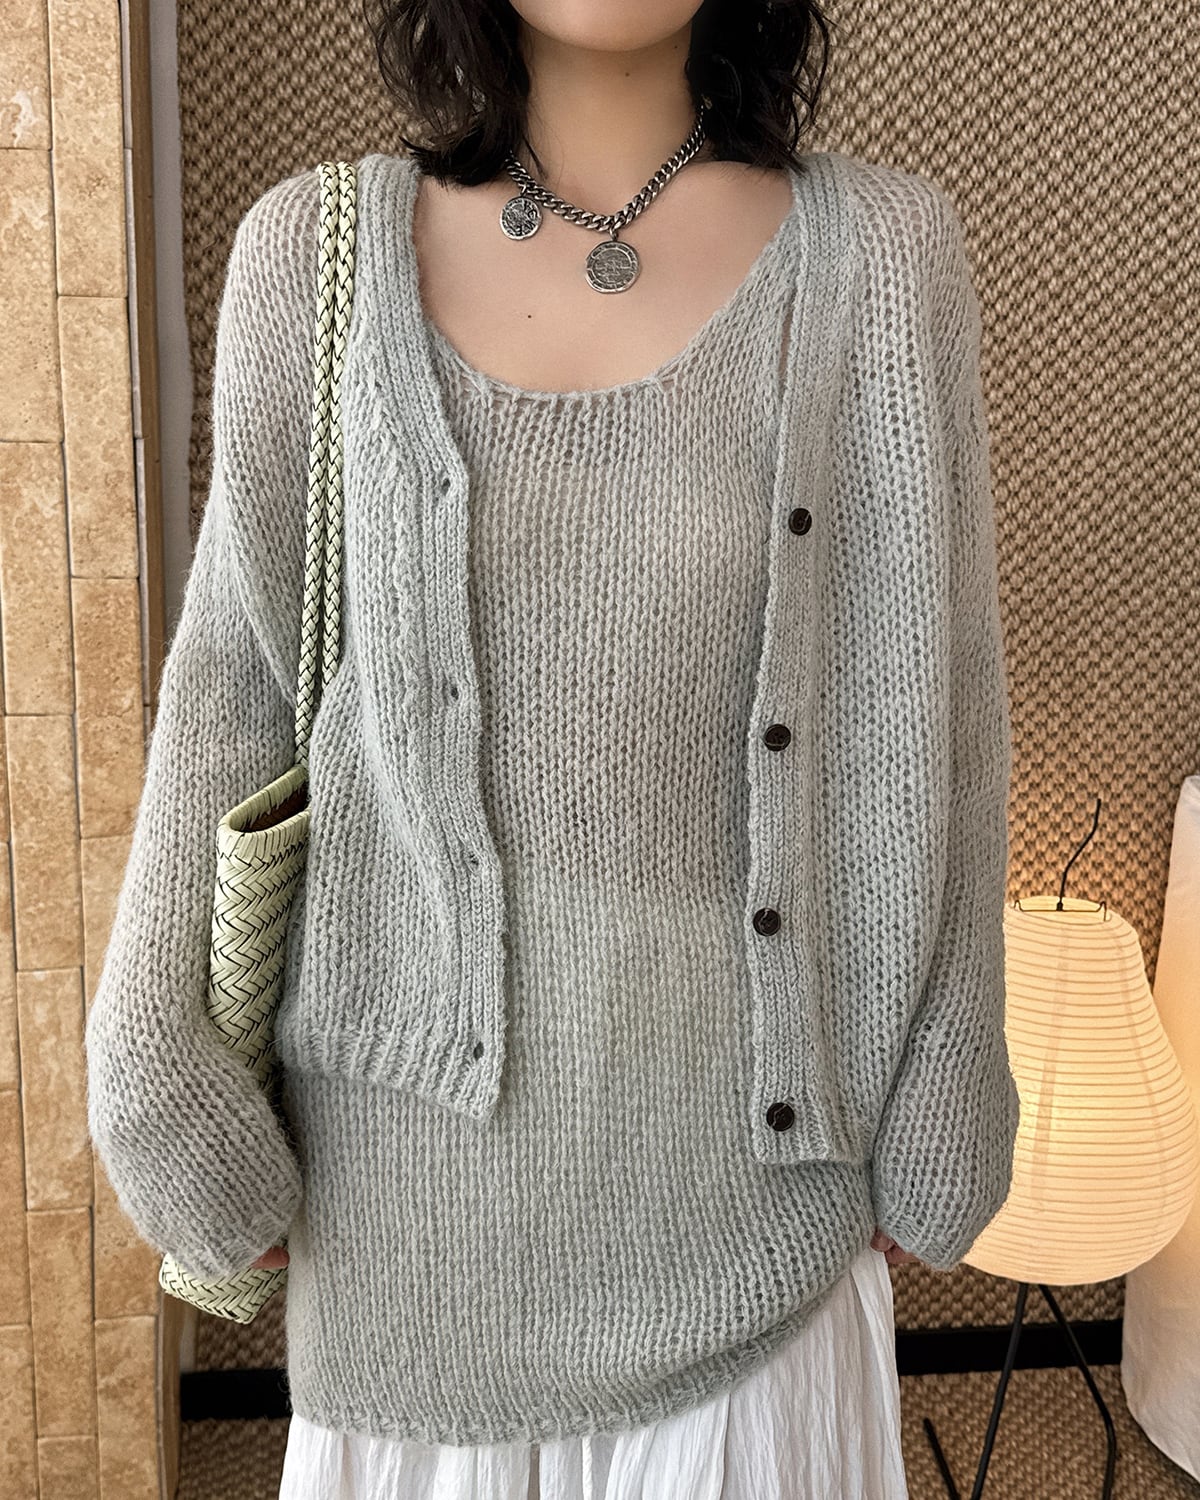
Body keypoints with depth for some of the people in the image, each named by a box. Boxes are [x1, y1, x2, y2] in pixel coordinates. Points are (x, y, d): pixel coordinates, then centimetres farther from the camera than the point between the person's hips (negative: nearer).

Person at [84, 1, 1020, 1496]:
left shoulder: (879, 250, -4)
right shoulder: (314, 248, -2)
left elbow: (933, 715, -1)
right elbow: (233, 682, 1)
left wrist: (934, 1112, 2)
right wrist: (163, 1073, 1)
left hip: (734, 1136, 0)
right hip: (413, 1115, 1)